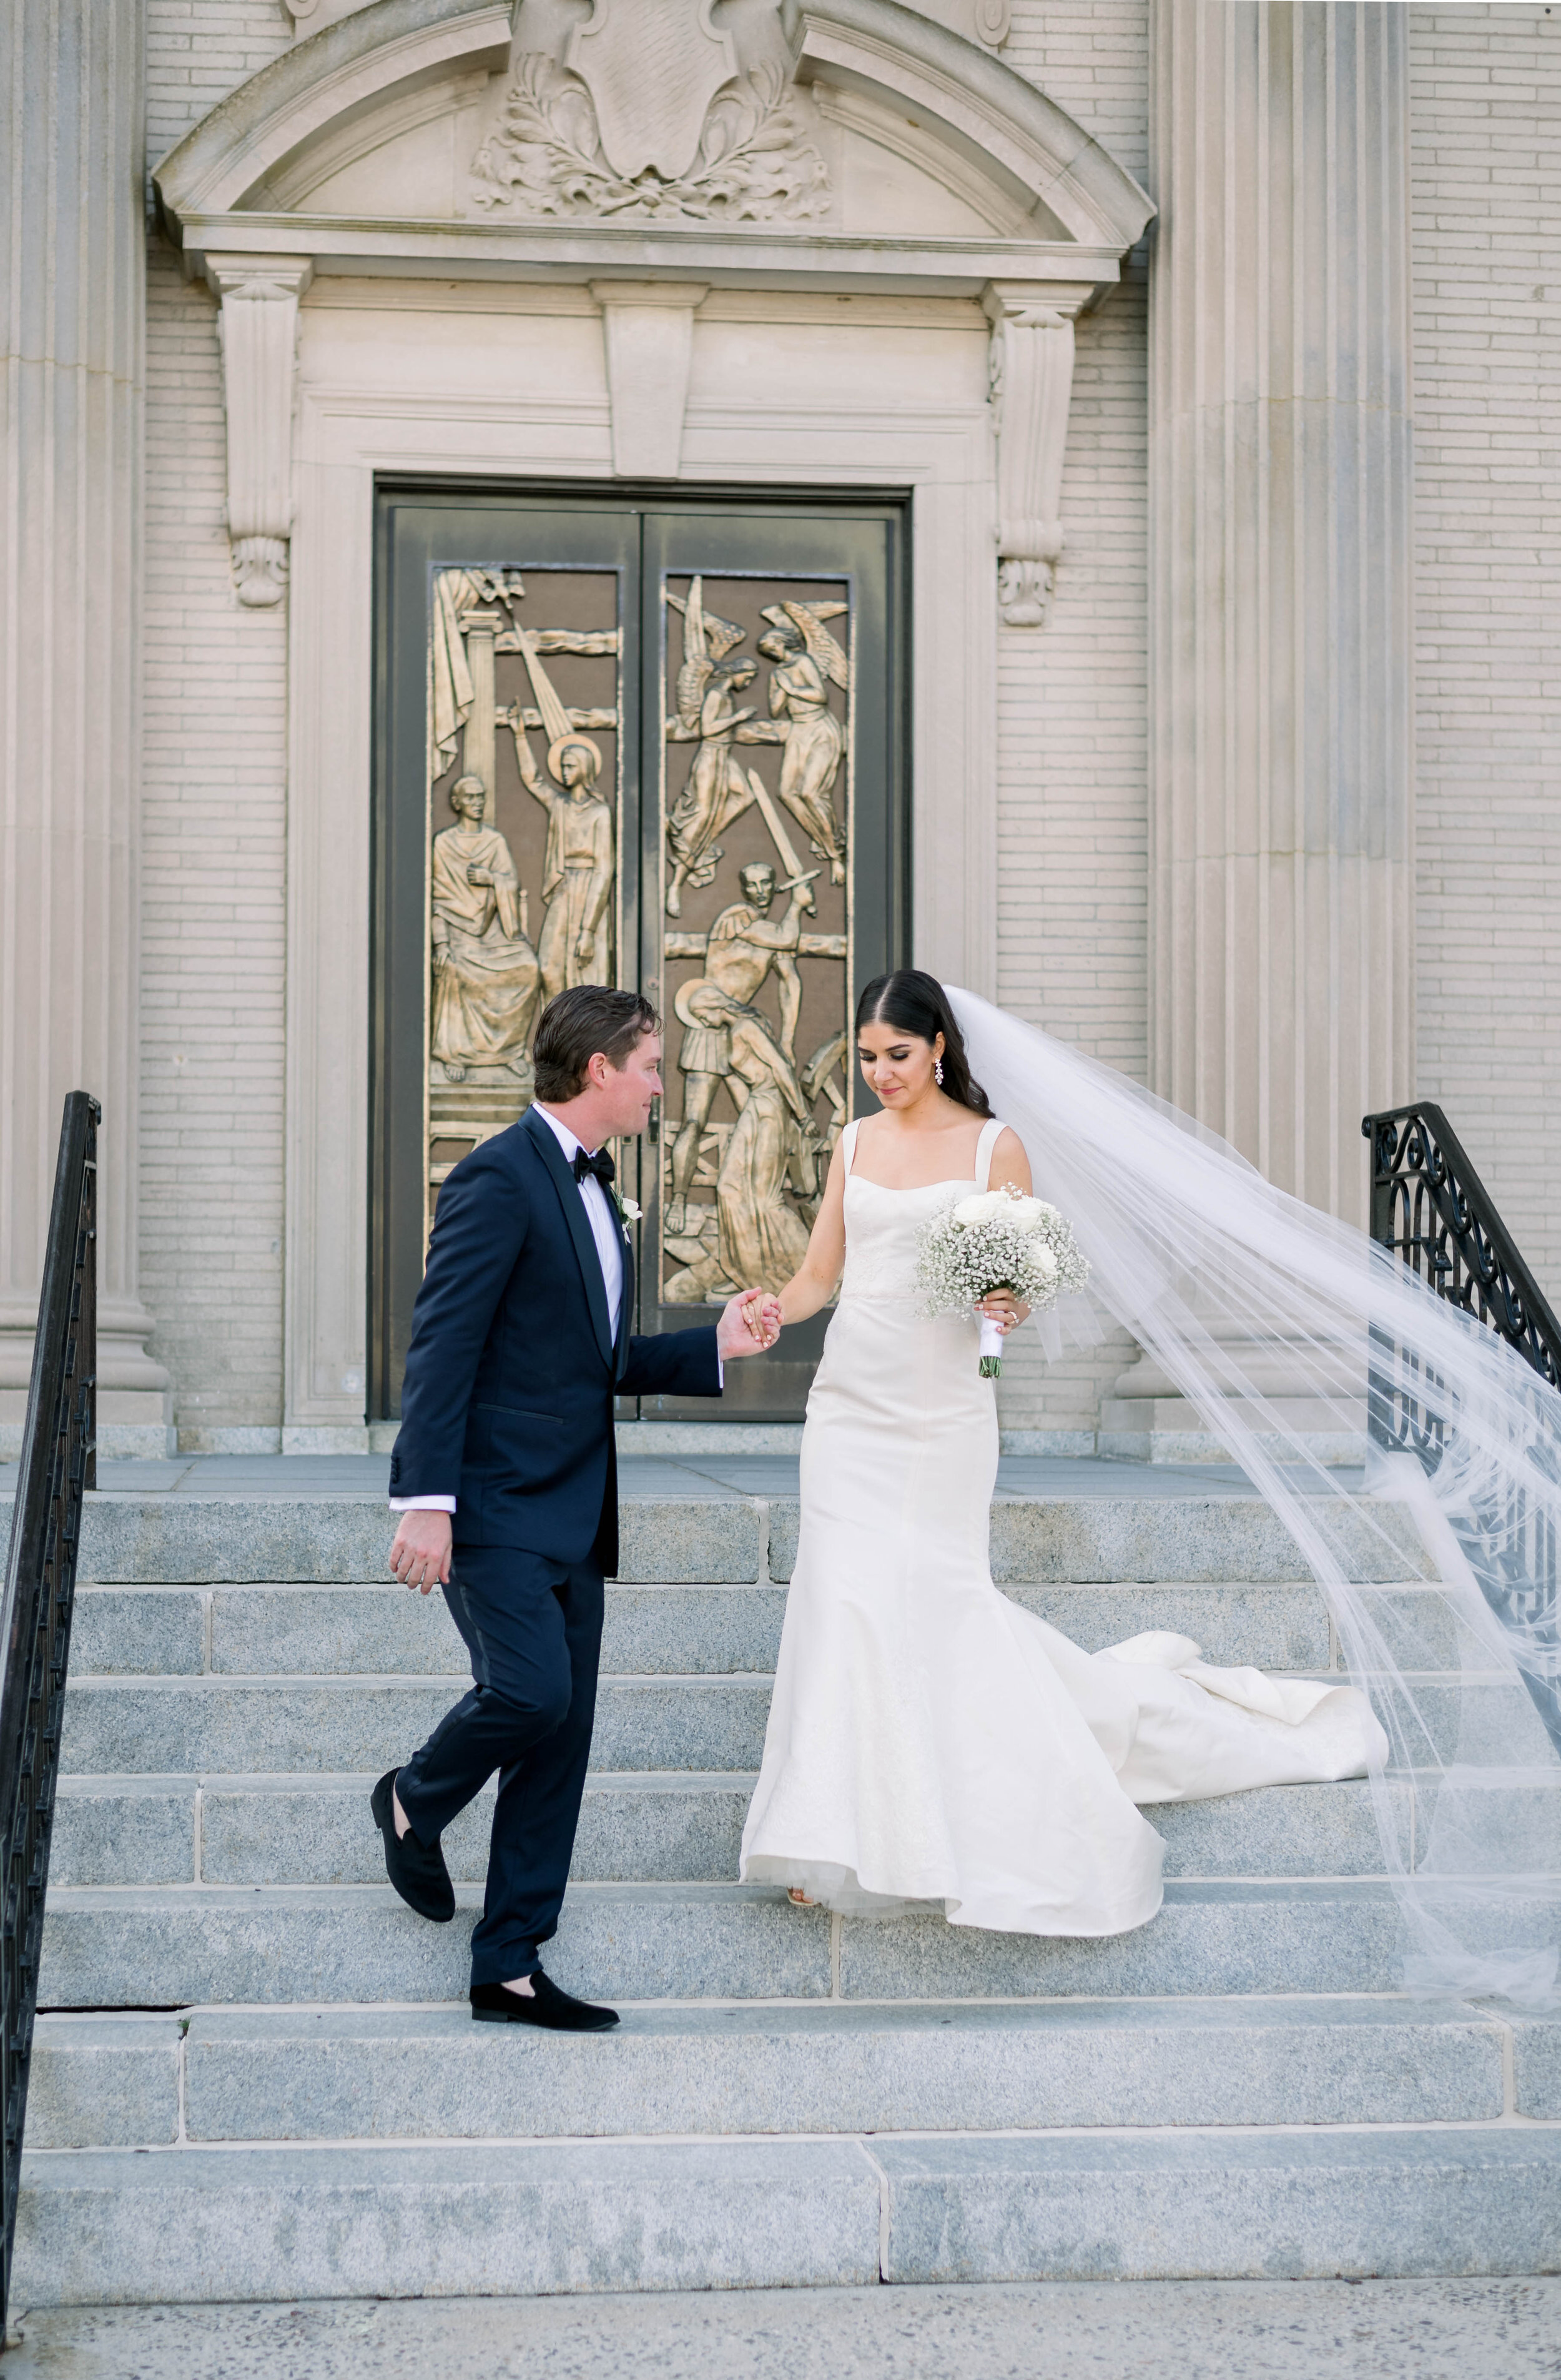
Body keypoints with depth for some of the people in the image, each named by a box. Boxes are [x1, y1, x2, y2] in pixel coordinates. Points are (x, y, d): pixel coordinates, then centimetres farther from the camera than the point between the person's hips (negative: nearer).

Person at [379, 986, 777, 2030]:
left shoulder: (594, 1190, 17)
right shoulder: (503, 1177, -11)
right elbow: (442, 1344, -17)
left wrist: (716, 1346, 10)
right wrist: (427, 1502, -22)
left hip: (572, 1514, 9)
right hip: (495, 1506, -9)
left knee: (562, 1739, 6)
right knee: (532, 1691, -19)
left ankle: (511, 1966, 12)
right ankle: (415, 1802, 12)